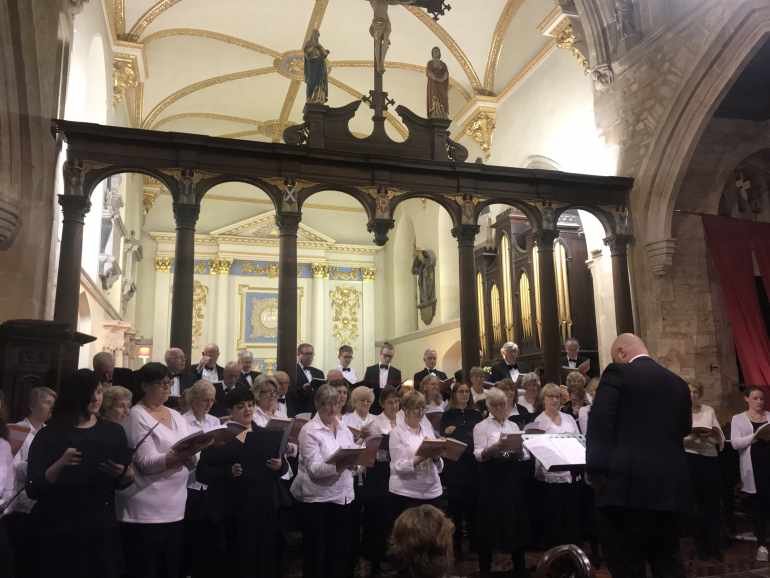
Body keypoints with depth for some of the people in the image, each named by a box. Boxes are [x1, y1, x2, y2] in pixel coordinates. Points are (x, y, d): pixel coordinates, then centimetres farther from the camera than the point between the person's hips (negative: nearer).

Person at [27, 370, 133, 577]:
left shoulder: (113, 432, 3)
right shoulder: (50, 435, -6)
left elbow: (125, 482, 7)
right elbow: (33, 490, -12)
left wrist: (122, 473, -14)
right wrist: (60, 465, -27)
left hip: (102, 529, 3)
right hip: (59, 532, -3)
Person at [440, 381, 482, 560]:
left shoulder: (476, 414, 10)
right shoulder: (447, 415, 3)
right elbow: (441, 438, -1)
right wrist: (446, 432, -21)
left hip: (473, 463, 2)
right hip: (454, 465, -2)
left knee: (473, 502, 6)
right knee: (455, 504, 3)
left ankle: (474, 541, 21)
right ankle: (456, 544, 14)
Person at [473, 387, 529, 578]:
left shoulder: (514, 426, 13)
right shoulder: (481, 427, -2)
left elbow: (522, 454, 11)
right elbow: (479, 455, -12)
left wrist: (517, 449, -12)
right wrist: (495, 447, -29)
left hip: (512, 474, 5)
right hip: (491, 476, -4)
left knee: (516, 518, 9)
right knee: (491, 520, 0)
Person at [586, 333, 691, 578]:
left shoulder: (618, 374, -5)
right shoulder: (679, 383, 12)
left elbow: (599, 427, -12)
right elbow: (683, 430, 18)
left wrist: (596, 474, -8)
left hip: (628, 484, -6)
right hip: (670, 485, 6)